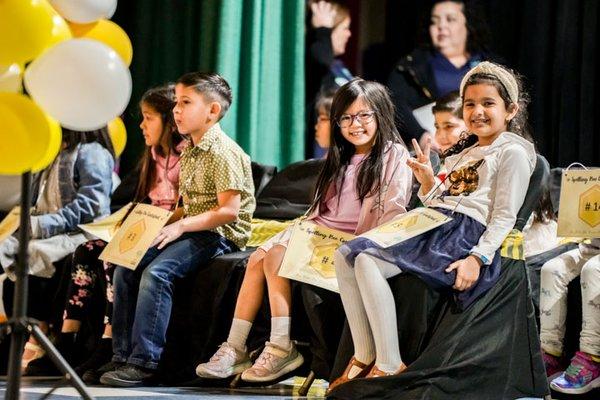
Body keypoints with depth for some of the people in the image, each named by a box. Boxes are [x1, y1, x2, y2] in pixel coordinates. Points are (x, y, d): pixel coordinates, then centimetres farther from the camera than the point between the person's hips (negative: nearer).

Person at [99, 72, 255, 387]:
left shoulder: (222, 152, -14)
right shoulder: (188, 151, 16)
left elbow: (229, 210, -21)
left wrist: (182, 225, -21)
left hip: (219, 235, -10)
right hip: (191, 230, 10)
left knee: (156, 272, -29)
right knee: (125, 267, -5)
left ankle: (144, 362, -27)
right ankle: (122, 358, -4)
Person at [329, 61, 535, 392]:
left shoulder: (512, 152, 1)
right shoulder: (462, 153, 28)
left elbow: (504, 217, -8)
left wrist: (478, 258, -21)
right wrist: (427, 180, 11)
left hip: (465, 233, -9)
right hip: (432, 227, 9)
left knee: (367, 262, -28)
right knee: (344, 255, -8)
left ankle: (390, 366, -25)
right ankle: (364, 358, -9)